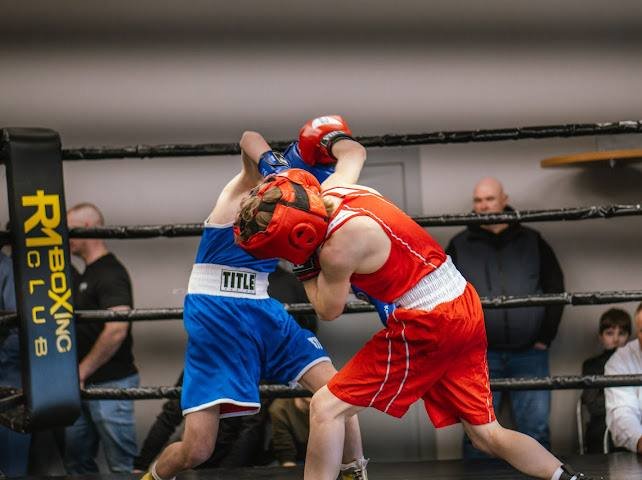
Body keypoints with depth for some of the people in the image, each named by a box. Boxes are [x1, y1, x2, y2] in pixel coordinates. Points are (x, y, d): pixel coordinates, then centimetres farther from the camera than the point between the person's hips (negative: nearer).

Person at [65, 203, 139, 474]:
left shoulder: (110, 273, -15)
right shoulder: (85, 275, 15)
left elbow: (116, 329, -27)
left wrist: (81, 371, -20)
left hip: (110, 383, -10)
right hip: (86, 385, 10)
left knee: (123, 466, -5)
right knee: (76, 461, 14)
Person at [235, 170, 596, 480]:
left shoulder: (339, 245, -20)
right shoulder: (331, 189, 3)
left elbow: (328, 310, -4)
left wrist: (305, 267, 6)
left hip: (427, 322, -9)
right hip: (465, 306, 9)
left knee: (326, 407, -2)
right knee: (486, 434, 14)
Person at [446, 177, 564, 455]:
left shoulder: (532, 241, 9)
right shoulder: (460, 246, 7)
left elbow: (555, 288, 10)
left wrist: (545, 336, 3)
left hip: (529, 353, 0)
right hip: (478, 356, 0)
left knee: (536, 430, 1)